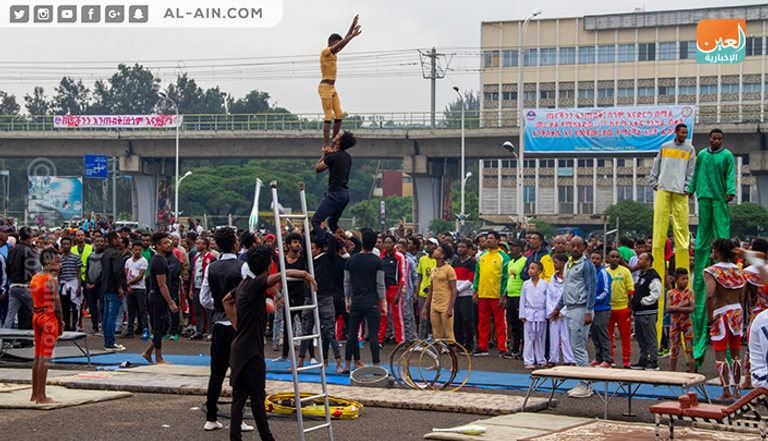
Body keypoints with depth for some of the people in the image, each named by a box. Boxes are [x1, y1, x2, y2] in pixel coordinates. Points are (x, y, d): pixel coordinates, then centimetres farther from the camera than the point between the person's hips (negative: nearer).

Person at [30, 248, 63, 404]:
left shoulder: (35, 278, 10)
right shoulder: (51, 280, -14)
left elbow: (37, 299, 10)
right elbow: (56, 304, -16)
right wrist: (61, 322, -4)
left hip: (36, 316, 8)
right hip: (49, 317, -8)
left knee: (38, 356, 14)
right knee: (45, 357, -6)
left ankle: (35, 394, 20)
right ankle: (41, 396, -4)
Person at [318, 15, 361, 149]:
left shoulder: (332, 53, 16)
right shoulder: (325, 52, -9)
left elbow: (344, 42, 18)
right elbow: (341, 44, -21)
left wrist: (352, 26, 14)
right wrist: (353, 35, -20)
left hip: (332, 88, 10)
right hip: (325, 87, -10)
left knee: (339, 114, 5)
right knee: (329, 116, -12)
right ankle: (325, 145, -14)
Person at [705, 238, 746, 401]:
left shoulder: (713, 271, -12)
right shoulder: (738, 270, 7)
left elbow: (709, 295, -25)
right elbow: (742, 297, 9)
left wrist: (709, 318, -16)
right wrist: (739, 314, 16)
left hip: (721, 314, -6)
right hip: (737, 312, 6)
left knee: (720, 354, -1)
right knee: (736, 353, 15)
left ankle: (726, 392, -5)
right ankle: (736, 389, 22)